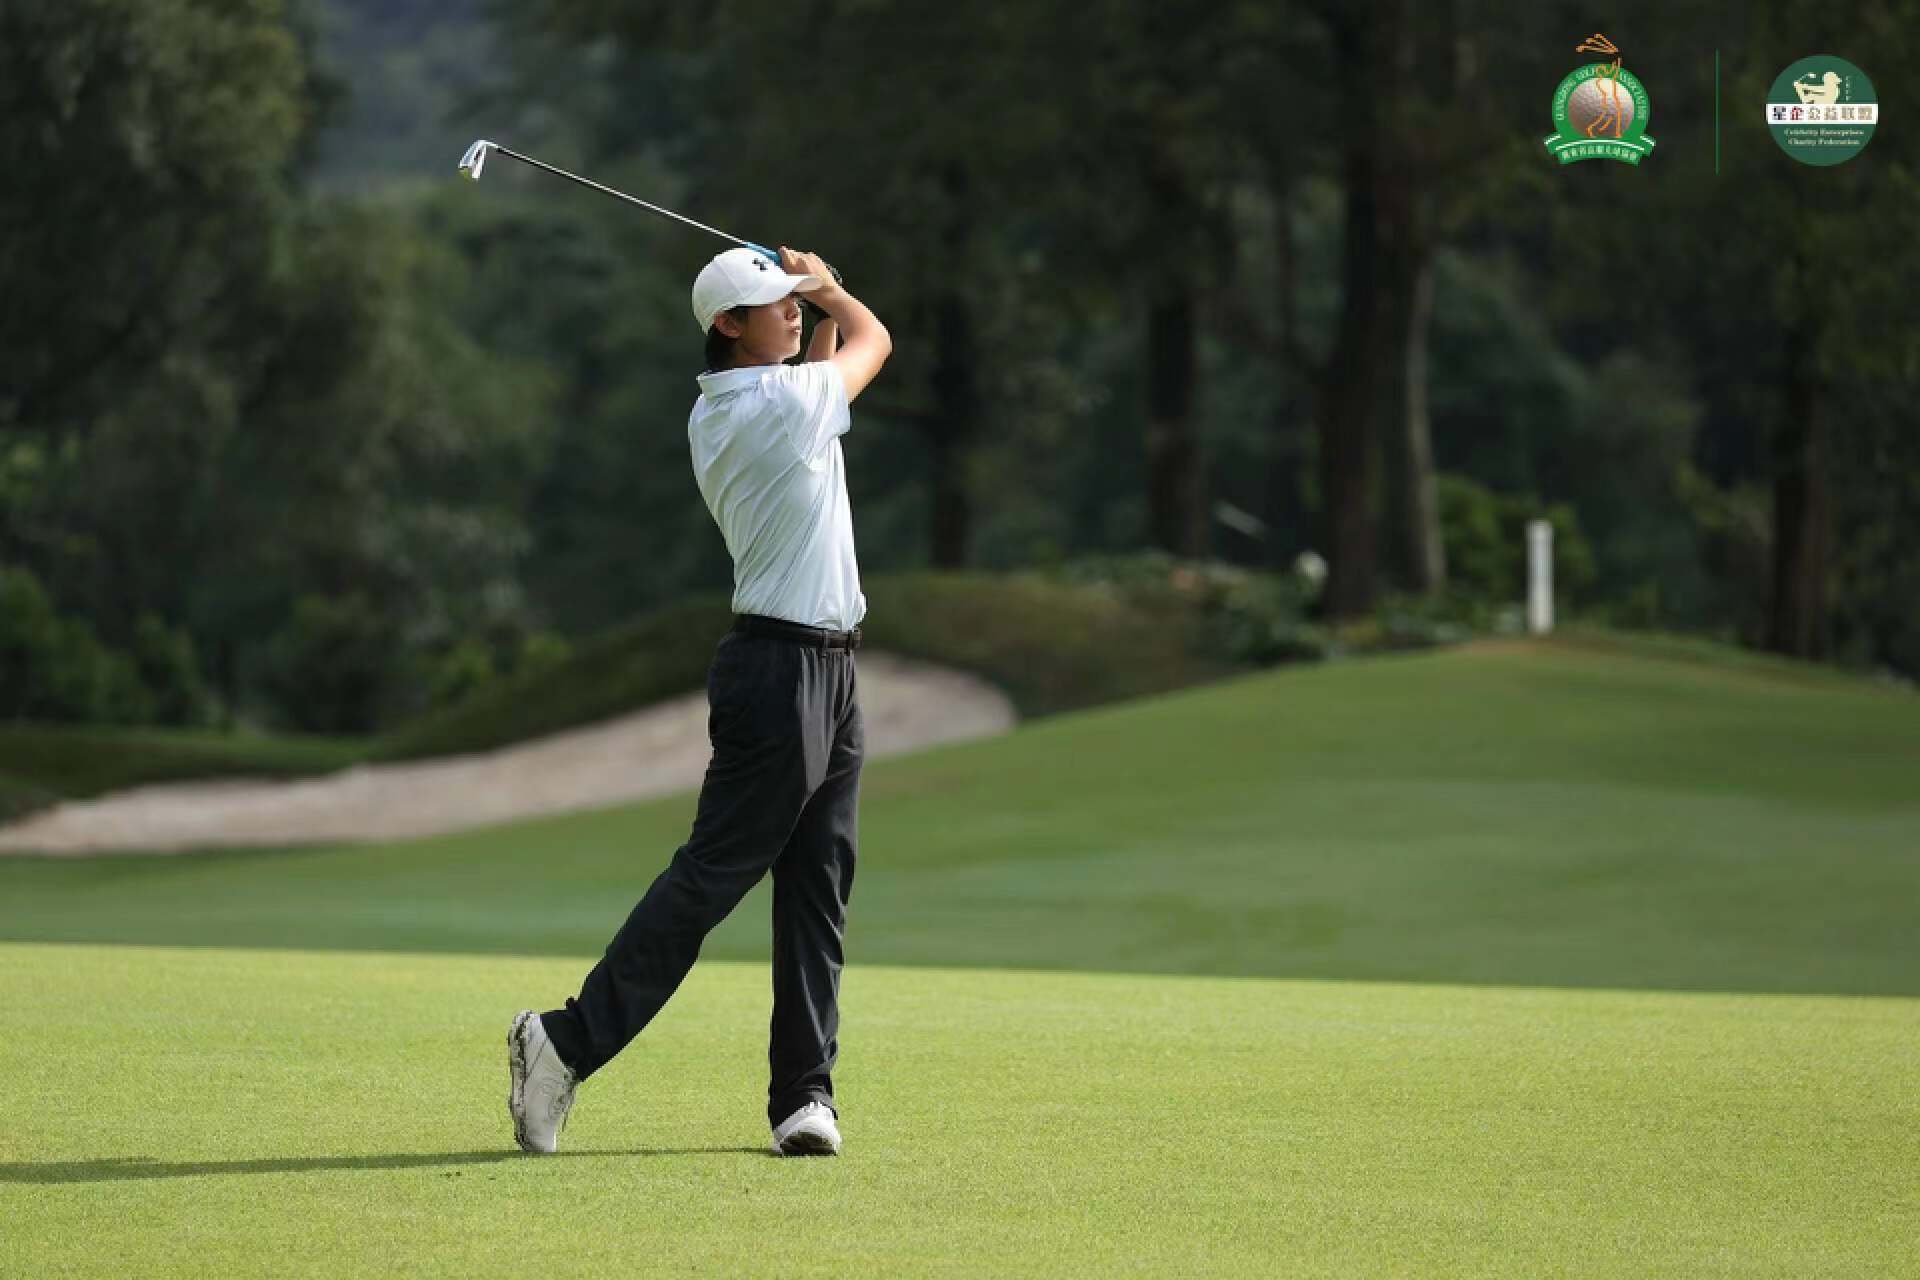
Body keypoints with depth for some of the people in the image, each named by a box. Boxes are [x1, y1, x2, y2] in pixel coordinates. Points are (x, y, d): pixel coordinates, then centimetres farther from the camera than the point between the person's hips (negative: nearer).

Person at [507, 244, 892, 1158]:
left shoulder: (714, 415, 10)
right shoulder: (783, 400, -15)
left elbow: (826, 365, 30)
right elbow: (874, 340, 5)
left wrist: (815, 296, 19)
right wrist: (828, 288, 22)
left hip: (827, 672, 9)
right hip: (783, 669, -9)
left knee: (818, 888, 6)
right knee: (712, 872, -7)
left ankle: (804, 1092, 5)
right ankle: (570, 1041, -4)